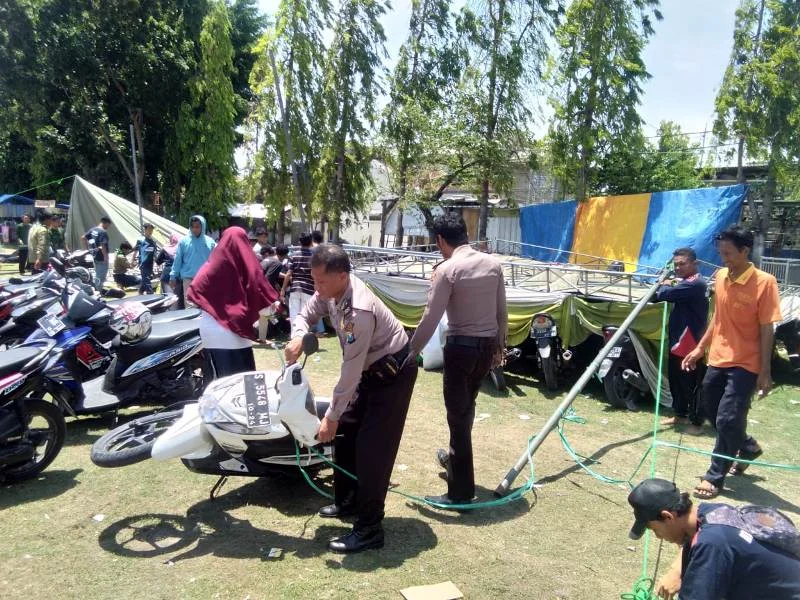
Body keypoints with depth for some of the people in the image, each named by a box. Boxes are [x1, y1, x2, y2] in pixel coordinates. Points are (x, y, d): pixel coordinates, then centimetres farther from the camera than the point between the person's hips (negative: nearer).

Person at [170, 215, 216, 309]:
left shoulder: (210, 242, 4)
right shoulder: (184, 241, 2)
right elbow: (177, 260, 4)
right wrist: (173, 276, 2)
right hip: (189, 280, -1)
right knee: (190, 307, -4)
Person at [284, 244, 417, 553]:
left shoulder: (358, 311, -36)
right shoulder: (331, 291, -10)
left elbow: (351, 370, -30)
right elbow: (307, 313, 7)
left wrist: (331, 416, -21)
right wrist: (298, 336, -17)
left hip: (393, 372, -9)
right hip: (371, 369, 9)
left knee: (372, 447, -10)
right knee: (346, 431, 14)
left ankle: (369, 530, 0)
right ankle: (347, 501, 31)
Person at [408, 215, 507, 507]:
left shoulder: (447, 269, -14)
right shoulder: (492, 263, 4)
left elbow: (430, 319, -17)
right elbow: (502, 311, 9)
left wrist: (410, 354, -11)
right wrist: (500, 345, 21)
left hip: (461, 346, -7)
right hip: (488, 345, 7)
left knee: (457, 414, 2)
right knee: (467, 406, 25)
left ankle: (461, 491, 8)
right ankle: (455, 456, 46)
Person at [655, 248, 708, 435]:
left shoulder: (696, 283, -19)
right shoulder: (684, 282, 15)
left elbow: (664, 294, -24)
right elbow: (659, 295, 16)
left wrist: (665, 286, -3)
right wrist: (668, 286, -2)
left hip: (691, 344, -10)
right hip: (677, 341, 10)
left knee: (692, 384, 0)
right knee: (675, 380, 18)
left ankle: (696, 421, 10)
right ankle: (680, 414, 31)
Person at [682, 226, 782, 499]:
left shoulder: (764, 282, -14)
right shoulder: (720, 277, 4)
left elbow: (767, 330, -12)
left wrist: (765, 372, -12)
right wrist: (700, 348, 16)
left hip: (745, 364, -7)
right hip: (718, 360, 7)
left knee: (727, 420, -7)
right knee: (713, 413, 16)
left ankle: (715, 477, 9)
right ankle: (748, 447, 42)